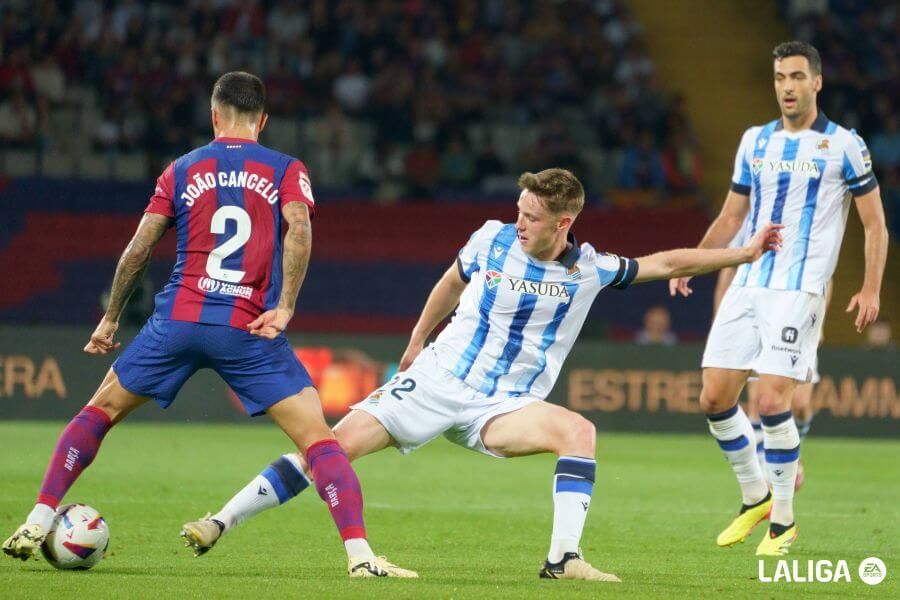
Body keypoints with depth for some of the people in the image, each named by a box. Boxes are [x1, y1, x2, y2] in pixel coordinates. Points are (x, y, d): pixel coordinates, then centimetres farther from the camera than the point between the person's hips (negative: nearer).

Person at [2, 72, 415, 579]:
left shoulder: (182, 170, 14)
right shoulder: (286, 170, 10)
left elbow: (138, 251, 12)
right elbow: (299, 228, -10)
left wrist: (111, 319, 22)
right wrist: (284, 308, -10)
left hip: (179, 321, 2)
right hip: (250, 329, -2)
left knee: (101, 410, 19)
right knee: (318, 438, -1)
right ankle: (359, 553, -16)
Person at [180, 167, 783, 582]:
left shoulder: (590, 270, -6)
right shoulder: (492, 239, -4)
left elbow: (665, 262, -2)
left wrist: (744, 253, -9)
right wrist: (417, 341, 24)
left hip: (503, 407, 0)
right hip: (437, 381, 0)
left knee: (579, 430, -30)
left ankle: (564, 558, -30)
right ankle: (222, 522, -3)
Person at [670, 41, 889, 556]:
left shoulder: (844, 145, -2)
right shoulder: (756, 142, 12)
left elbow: (875, 225, 0)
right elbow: (731, 217, 20)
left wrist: (871, 289, -10)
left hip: (799, 291, -6)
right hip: (748, 285, 6)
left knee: (772, 402, -15)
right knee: (715, 398, 0)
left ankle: (784, 520, 1)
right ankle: (756, 498, 20)